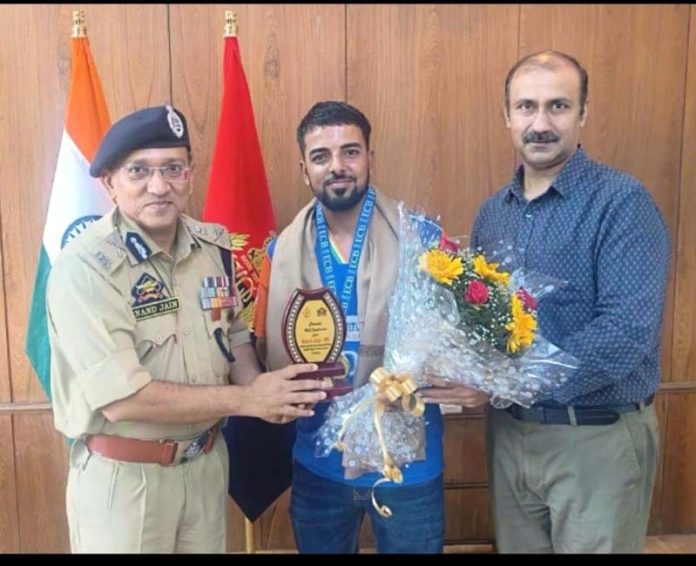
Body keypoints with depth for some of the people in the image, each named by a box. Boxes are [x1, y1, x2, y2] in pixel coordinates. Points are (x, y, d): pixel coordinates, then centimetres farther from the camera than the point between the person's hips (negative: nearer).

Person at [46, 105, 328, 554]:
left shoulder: (213, 245, -3)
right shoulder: (85, 266, -22)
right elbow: (122, 399, -26)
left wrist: (260, 388, -12)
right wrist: (246, 399, -21)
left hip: (208, 461, 5)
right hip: (123, 477, -5)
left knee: (210, 545, 23)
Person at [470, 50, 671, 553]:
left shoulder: (622, 202, -15)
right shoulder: (492, 212, 5)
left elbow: (629, 332, -24)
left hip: (597, 439, -5)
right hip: (508, 430, 6)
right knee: (516, 547, 21)